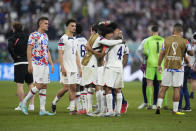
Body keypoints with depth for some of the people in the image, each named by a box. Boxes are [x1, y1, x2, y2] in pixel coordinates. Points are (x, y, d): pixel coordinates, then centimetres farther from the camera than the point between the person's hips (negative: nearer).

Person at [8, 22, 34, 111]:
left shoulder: (12, 38, -2)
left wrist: (14, 57, -10)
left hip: (19, 63, -4)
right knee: (30, 84, 9)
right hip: (29, 63, 4)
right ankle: (31, 104, 3)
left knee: (19, 85, -3)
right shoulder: (27, 37, 10)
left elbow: (10, 47, -22)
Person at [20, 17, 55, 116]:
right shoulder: (34, 35, -7)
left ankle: (42, 109, 3)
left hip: (45, 65, 8)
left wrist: (51, 64, 15)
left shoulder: (45, 36, 16)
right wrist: (30, 64, -17)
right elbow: (29, 50, -11)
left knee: (44, 86, 3)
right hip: (37, 64, -8)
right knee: (39, 85, -13)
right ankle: (24, 102, 0)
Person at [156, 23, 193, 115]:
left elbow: (162, 54, 5)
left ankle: (159, 106, -3)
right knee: (176, 88, 2)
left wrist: (159, 65, 13)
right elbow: (191, 53, 6)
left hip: (167, 67, 2)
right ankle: (175, 110, 2)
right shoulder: (184, 41, -4)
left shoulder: (166, 40, 2)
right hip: (178, 67, -2)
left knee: (164, 87, 8)